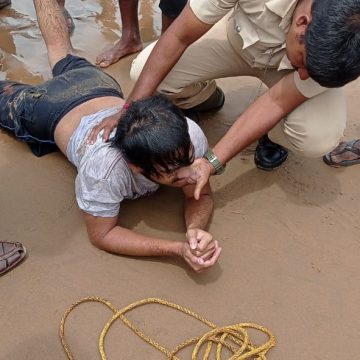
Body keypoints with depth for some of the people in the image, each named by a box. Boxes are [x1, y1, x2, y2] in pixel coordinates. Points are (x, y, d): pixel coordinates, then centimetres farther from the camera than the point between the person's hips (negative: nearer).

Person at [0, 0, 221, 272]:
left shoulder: (190, 136, -40)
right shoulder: (103, 167, -50)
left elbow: (201, 195, -25)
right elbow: (101, 234, -36)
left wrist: (195, 229, -48)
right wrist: (178, 249, -49)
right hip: (48, 112, -3)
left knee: (66, 57, 36)